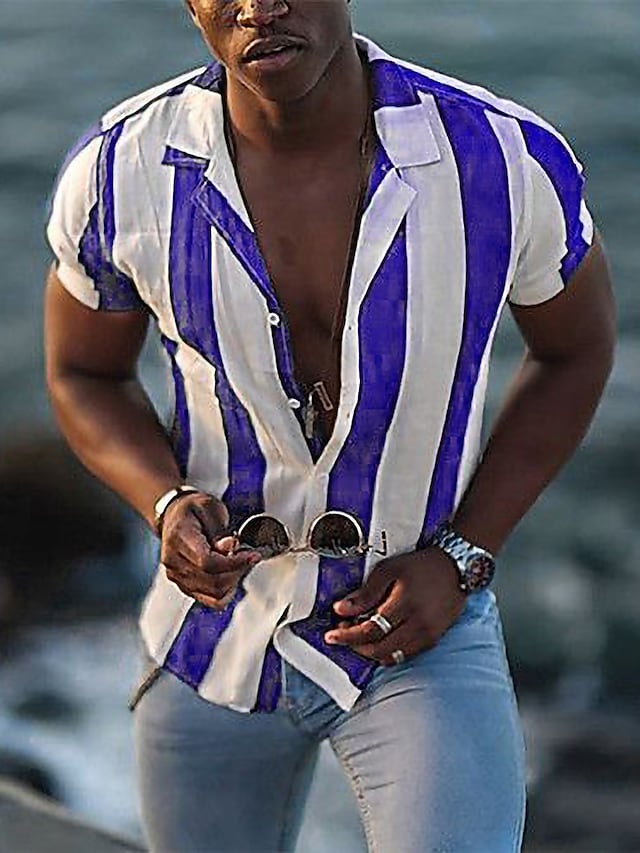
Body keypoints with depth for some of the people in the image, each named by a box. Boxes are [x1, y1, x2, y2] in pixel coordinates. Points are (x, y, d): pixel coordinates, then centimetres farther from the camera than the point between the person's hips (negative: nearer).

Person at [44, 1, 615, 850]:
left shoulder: (504, 159, -22)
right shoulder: (120, 171, -18)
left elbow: (577, 346, -1)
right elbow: (83, 373, 2)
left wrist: (459, 558, -11)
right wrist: (168, 509, -19)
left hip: (421, 628, -2)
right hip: (217, 638, 2)